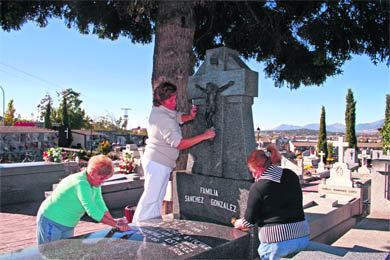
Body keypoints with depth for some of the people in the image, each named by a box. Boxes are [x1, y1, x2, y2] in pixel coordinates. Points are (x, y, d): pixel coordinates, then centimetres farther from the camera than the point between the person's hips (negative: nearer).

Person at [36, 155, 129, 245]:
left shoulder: (95, 181, -6)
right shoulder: (81, 184, -34)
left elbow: (99, 204, -3)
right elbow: (92, 211, -40)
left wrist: (114, 220, -14)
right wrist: (115, 224, -38)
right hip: (51, 222, -8)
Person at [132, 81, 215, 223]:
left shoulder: (158, 110, 7)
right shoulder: (163, 119, -23)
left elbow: (178, 117, 19)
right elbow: (179, 144, -26)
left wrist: (189, 116, -4)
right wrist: (204, 136, -24)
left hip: (158, 163, 10)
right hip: (157, 163, -10)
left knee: (157, 198, 16)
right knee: (151, 198, -3)